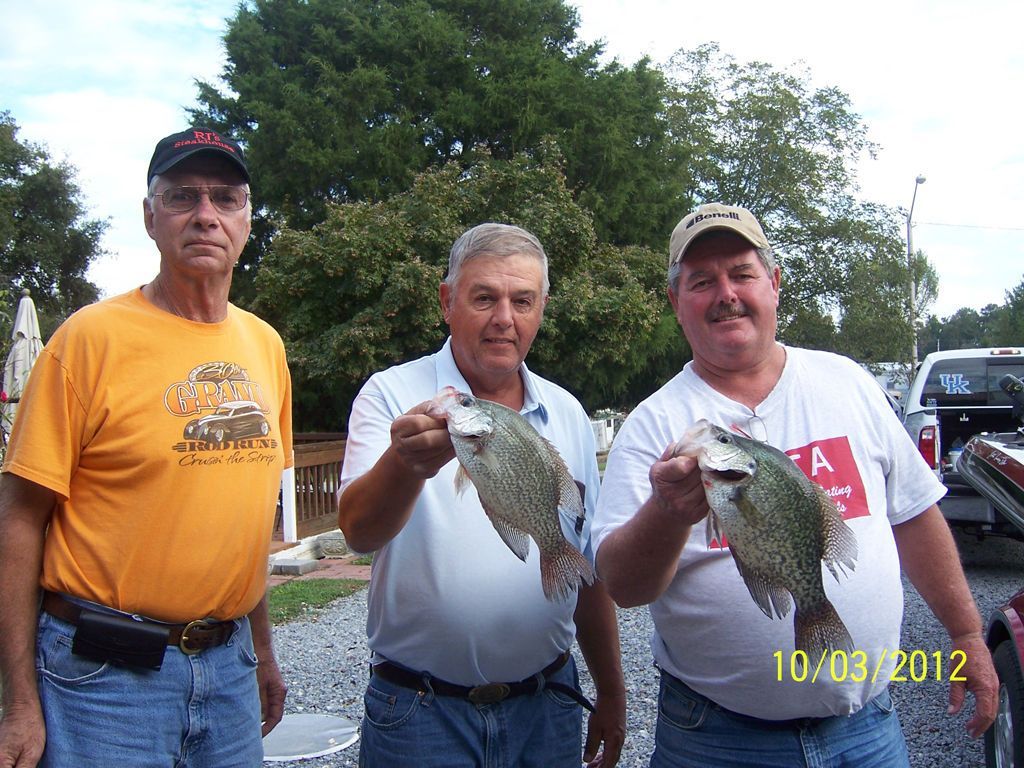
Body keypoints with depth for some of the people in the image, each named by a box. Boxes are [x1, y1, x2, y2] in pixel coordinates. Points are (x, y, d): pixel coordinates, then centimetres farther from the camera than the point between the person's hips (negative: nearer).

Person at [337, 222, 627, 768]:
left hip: (546, 706, 4)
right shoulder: (393, 394, -8)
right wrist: (405, 463, -44)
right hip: (420, 712, -4)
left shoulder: (566, 414, 5)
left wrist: (611, 692, 13)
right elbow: (359, 532, -24)